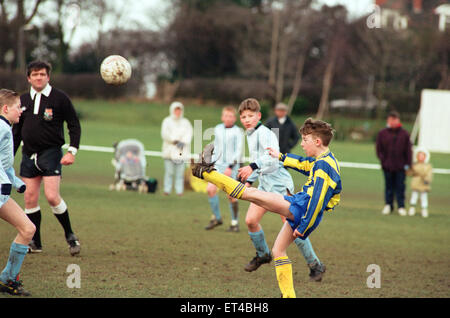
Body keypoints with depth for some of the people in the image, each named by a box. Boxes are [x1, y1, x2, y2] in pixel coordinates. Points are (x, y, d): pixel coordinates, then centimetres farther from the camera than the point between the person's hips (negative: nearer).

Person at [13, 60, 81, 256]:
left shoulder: (59, 98, -2)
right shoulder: (23, 100, 11)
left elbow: (74, 125, 0)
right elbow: (17, 131, 19)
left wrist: (72, 151, -11)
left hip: (51, 153, -5)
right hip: (29, 155, 5)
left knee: (52, 196, -15)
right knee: (30, 198, 2)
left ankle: (70, 236, 3)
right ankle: (35, 243, 12)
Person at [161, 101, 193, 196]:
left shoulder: (185, 122, 15)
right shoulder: (167, 121, 8)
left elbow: (189, 134, 4)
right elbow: (165, 134, -3)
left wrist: (183, 142, -13)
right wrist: (175, 141, -12)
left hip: (181, 151, 1)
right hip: (170, 151, -1)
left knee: (180, 172, -5)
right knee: (169, 171, -6)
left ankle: (179, 190, -3)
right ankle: (167, 190, -2)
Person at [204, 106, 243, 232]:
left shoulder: (237, 132, -4)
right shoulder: (217, 129, 12)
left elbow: (239, 151, -9)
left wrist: (231, 166, -18)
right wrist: (212, 162, 23)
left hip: (232, 166, -4)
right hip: (218, 165, 4)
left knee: (231, 195, -6)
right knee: (210, 189, -12)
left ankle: (235, 223, 7)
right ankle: (216, 218, 3)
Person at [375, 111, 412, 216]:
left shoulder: (404, 134, 1)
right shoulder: (382, 134, 1)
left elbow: (408, 150, 3)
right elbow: (379, 149, 5)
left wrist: (407, 164, -2)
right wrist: (383, 160, -6)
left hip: (400, 167, -1)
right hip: (387, 167, 1)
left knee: (400, 186, 3)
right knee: (389, 186, 8)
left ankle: (401, 206, 9)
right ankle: (388, 205, 16)